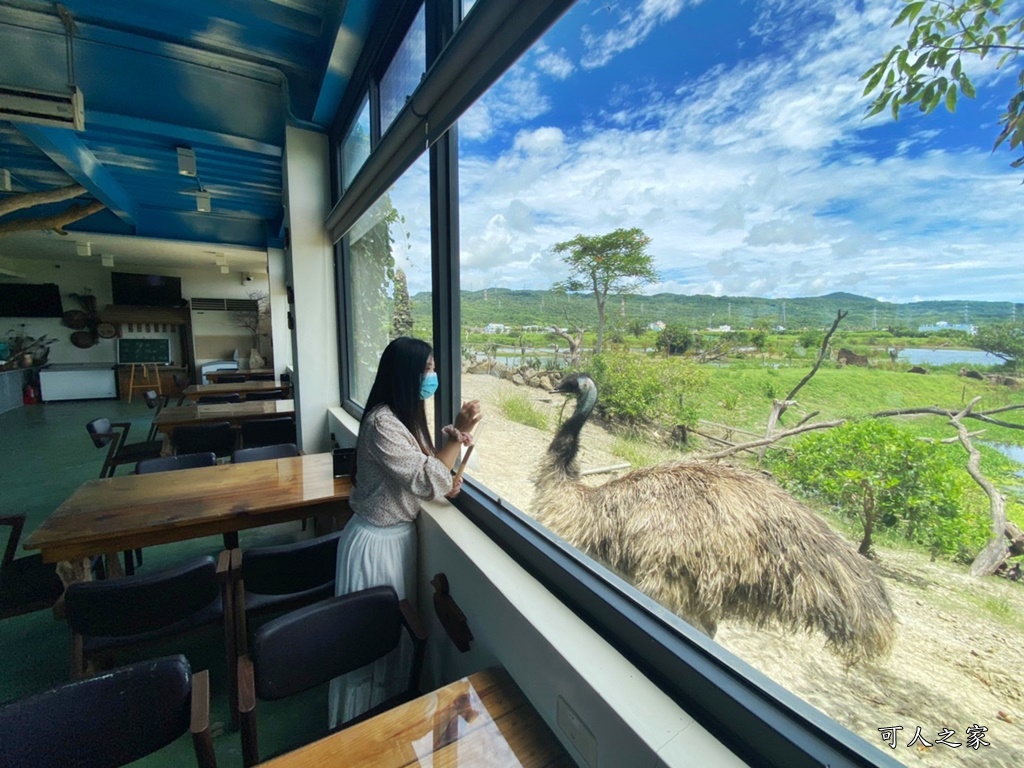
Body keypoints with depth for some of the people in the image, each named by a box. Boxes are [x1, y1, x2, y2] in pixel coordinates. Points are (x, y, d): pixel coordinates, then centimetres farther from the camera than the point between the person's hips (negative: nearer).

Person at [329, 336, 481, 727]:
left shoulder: (406, 416, 4)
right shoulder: (382, 423, -27)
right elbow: (424, 480, -29)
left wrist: (447, 481, -8)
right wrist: (458, 433, -27)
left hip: (399, 534, 9)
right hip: (376, 542, -9)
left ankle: (389, 707, 48)